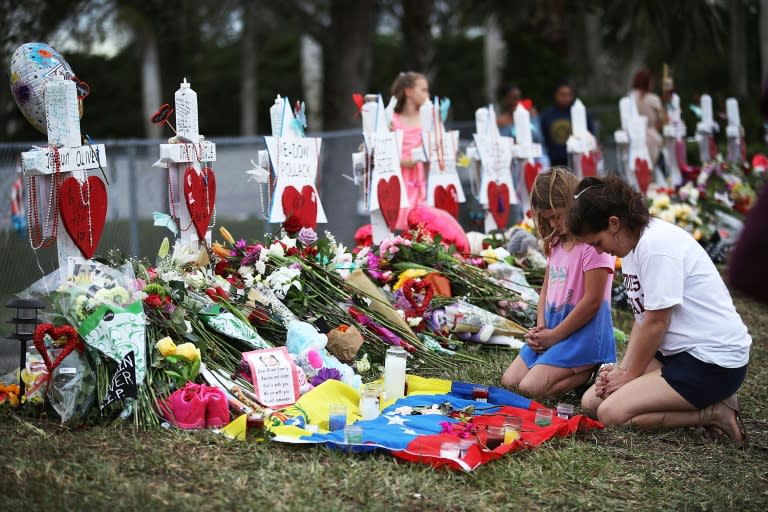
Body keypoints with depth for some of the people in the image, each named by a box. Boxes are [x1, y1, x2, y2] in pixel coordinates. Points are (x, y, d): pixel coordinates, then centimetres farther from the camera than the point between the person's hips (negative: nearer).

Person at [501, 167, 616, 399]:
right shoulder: (556, 243, 12)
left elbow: (592, 301, -18)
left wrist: (553, 336, -13)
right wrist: (541, 328, -3)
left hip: (583, 331, -9)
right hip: (552, 329, 9)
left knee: (531, 387, -19)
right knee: (509, 381, 3)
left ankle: (592, 372, -1)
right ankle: (581, 368, 10)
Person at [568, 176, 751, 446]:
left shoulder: (656, 244, -20)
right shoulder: (634, 245, 9)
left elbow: (656, 323, -18)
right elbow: (642, 318, 10)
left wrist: (630, 374, -6)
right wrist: (624, 368, -2)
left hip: (714, 362, -10)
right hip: (677, 352, 10)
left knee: (612, 413, -20)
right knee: (592, 401, 3)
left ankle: (714, 414, -7)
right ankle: (705, 403, 5)